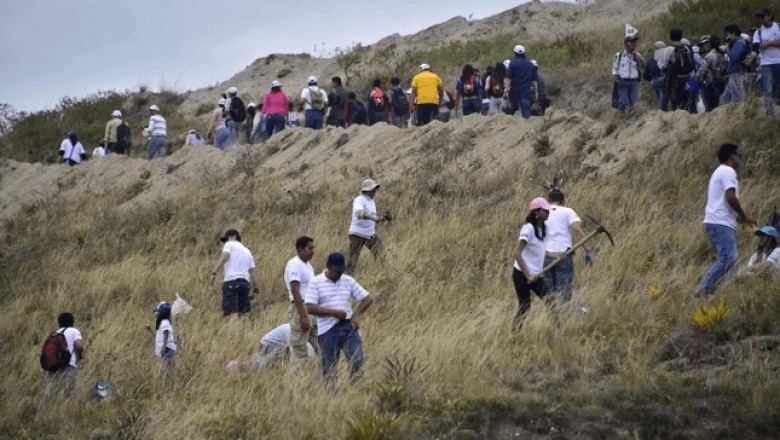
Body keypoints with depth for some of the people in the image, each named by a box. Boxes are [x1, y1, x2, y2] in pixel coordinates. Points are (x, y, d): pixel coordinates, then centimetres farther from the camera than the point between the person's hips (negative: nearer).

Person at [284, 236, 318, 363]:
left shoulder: (307, 264, 16)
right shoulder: (294, 265, -13)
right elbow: (295, 291, -19)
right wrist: (303, 316, -23)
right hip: (301, 308, -9)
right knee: (299, 349, -6)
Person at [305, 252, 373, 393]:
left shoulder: (348, 281, 10)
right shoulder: (316, 283, -1)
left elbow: (367, 299, 12)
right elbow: (310, 308, -11)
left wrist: (355, 316, -1)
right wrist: (334, 312, -14)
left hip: (348, 327, 3)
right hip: (328, 330, -3)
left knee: (357, 360, -10)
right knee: (329, 368, 0)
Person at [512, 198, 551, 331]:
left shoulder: (543, 228, 7)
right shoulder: (528, 229, -15)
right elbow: (517, 253, -20)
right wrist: (527, 276, -22)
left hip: (536, 275, 7)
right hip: (522, 274, -7)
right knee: (524, 306, -2)